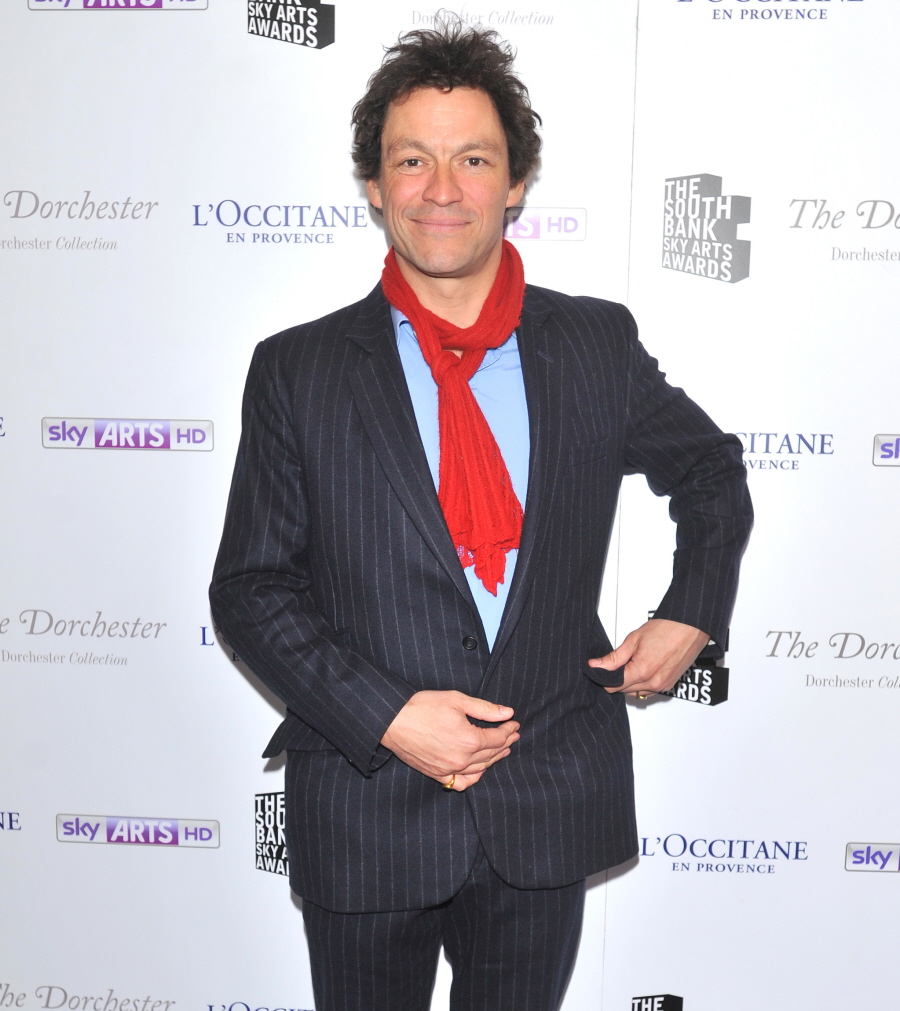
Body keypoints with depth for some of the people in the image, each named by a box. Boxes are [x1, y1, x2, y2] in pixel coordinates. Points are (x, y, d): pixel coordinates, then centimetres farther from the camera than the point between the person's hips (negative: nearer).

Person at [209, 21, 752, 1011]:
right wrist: (385, 715, -16)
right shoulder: (295, 371, -5)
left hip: (549, 814, 2)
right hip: (365, 809, -1)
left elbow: (711, 470, 16)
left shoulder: (599, 344, -1)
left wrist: (691, 613, 3)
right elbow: (250, 586, -4)